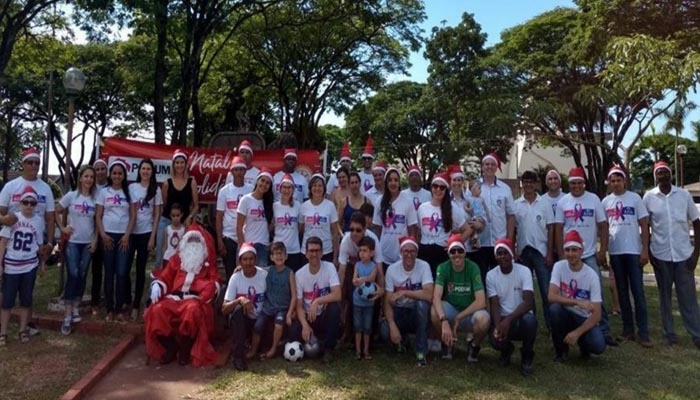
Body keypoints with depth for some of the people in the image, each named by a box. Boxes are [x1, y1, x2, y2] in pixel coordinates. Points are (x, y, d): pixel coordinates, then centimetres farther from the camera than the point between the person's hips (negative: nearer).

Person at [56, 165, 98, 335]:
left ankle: (76, 308, 21)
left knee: (82, 276, 7)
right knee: (73, 275, -10)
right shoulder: (71, 196, -3)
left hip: (88, 243, 3)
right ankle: (68, 315, -5)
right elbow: (56, 212, 4)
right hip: (72, 242, -3)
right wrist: (62, 228, -6)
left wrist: (95, 240, 1)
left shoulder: (95, 198, 2)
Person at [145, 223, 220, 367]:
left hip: (195, 298, -2)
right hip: (174, 297, 3)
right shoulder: (177, 259, 23)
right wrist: (157, 286, -6)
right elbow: (165, 277, 16)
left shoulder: (208, 263, 18)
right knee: (157, 310, -28)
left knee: (192, 310, -37)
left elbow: (214, 283, 6)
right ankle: (169, 347, -8)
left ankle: (185, 350, -17)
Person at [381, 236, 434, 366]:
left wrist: (404, 292, -29)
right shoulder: (392, 269, -10)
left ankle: (421, 352, -19)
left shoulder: (424, 266, -14)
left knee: (422, 303, -36)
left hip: (418, 312, -1)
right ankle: (402, 339, 13)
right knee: (385, 332, -28)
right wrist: (393, 326, -25)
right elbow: (388, 302, -12)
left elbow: (429, 295, -29)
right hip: (399, 312, 1)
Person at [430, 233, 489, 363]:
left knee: (483, 319, -34)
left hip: (470, 313, -1)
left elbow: (481, 302, -21)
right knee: (435, 311, -31)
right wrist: (444, 321, -39)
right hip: (451, 311, 1)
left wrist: (459, 317, -20)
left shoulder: (473, 268, -15)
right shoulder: (443, 268, -12)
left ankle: (474, 344, 2)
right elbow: (436, 297, -24)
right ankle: (448, 342, 1)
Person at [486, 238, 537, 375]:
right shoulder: (491, 275, -4)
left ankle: (527, 355, -4)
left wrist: (509, 319, -34)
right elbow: (494, 305, -9)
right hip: (503, 320, 1)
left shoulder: (524, 271, -10)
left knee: (530, 319, -37)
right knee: (496, 339, -31)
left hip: (521, 317, -1)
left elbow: (529, 302, -21)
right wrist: (498, 326, -29)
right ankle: (507, 349, 12)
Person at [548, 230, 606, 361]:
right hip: (565, 315, 1)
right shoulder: (559, 266, -12)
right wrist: (577, 302, -35)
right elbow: (552, 297, -23)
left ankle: (583, 343, 11)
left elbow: (597, 314, -17)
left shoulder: (592, 275, -15)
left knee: (598, 345, -29)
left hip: (584, 319, -1)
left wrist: (577, 332, -26)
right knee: (554, 308, -33)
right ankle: (561, 349, -8)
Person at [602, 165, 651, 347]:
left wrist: (645, 250, -9)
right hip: (615, 252, 3)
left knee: (638, 291, -2)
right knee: (622, 291, 9)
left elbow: (644, 225, -2)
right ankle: (628, 329, 17)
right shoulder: (606, 201, 7)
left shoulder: (634, 198, 0)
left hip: (634, 251, -3)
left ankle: (643, 332, 2)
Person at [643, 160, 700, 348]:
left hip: (684, 253, 0)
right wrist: (648, 252, 0)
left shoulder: (684, 195, 0)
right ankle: (669, 333, 15)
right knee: (665, 296, 8)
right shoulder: (649, 197, -1)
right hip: (660, 254, 0)